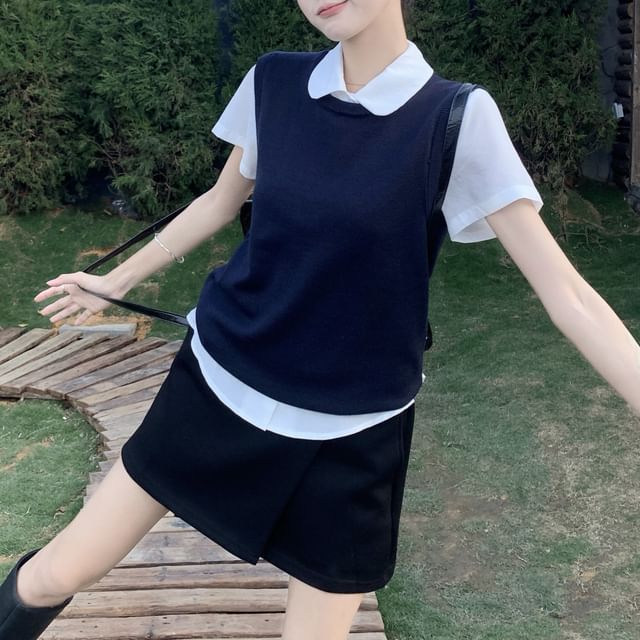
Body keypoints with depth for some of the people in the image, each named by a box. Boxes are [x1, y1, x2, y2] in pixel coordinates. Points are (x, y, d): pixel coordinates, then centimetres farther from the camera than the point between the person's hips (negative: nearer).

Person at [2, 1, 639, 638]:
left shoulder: (456, 119, -15)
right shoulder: (273, 83, -4)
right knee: (56, 576, 10)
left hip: (350, 434, -2)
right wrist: (116, 280, 25)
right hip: (220, 385, 3)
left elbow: (565, 292, -15)